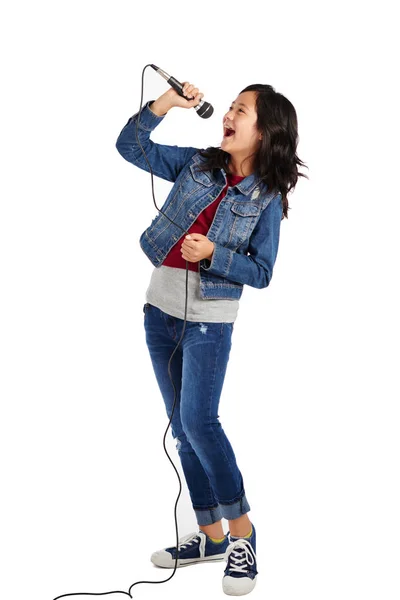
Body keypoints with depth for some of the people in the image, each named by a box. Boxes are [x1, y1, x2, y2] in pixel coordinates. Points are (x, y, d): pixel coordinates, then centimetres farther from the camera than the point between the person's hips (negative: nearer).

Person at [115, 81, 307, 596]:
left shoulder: (266, 199, -6)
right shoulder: (197, 164, 5)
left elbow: (260, 272, -8)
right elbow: (131, 147, 4)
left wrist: (213, 253, -22)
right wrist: (165, 103, -7)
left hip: (209, 319, -5)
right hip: (161, 308, 5)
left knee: (198, 422, -16)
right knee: (182, 428, 9)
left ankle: (242, 532, 0)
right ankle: (210, 536, 21)